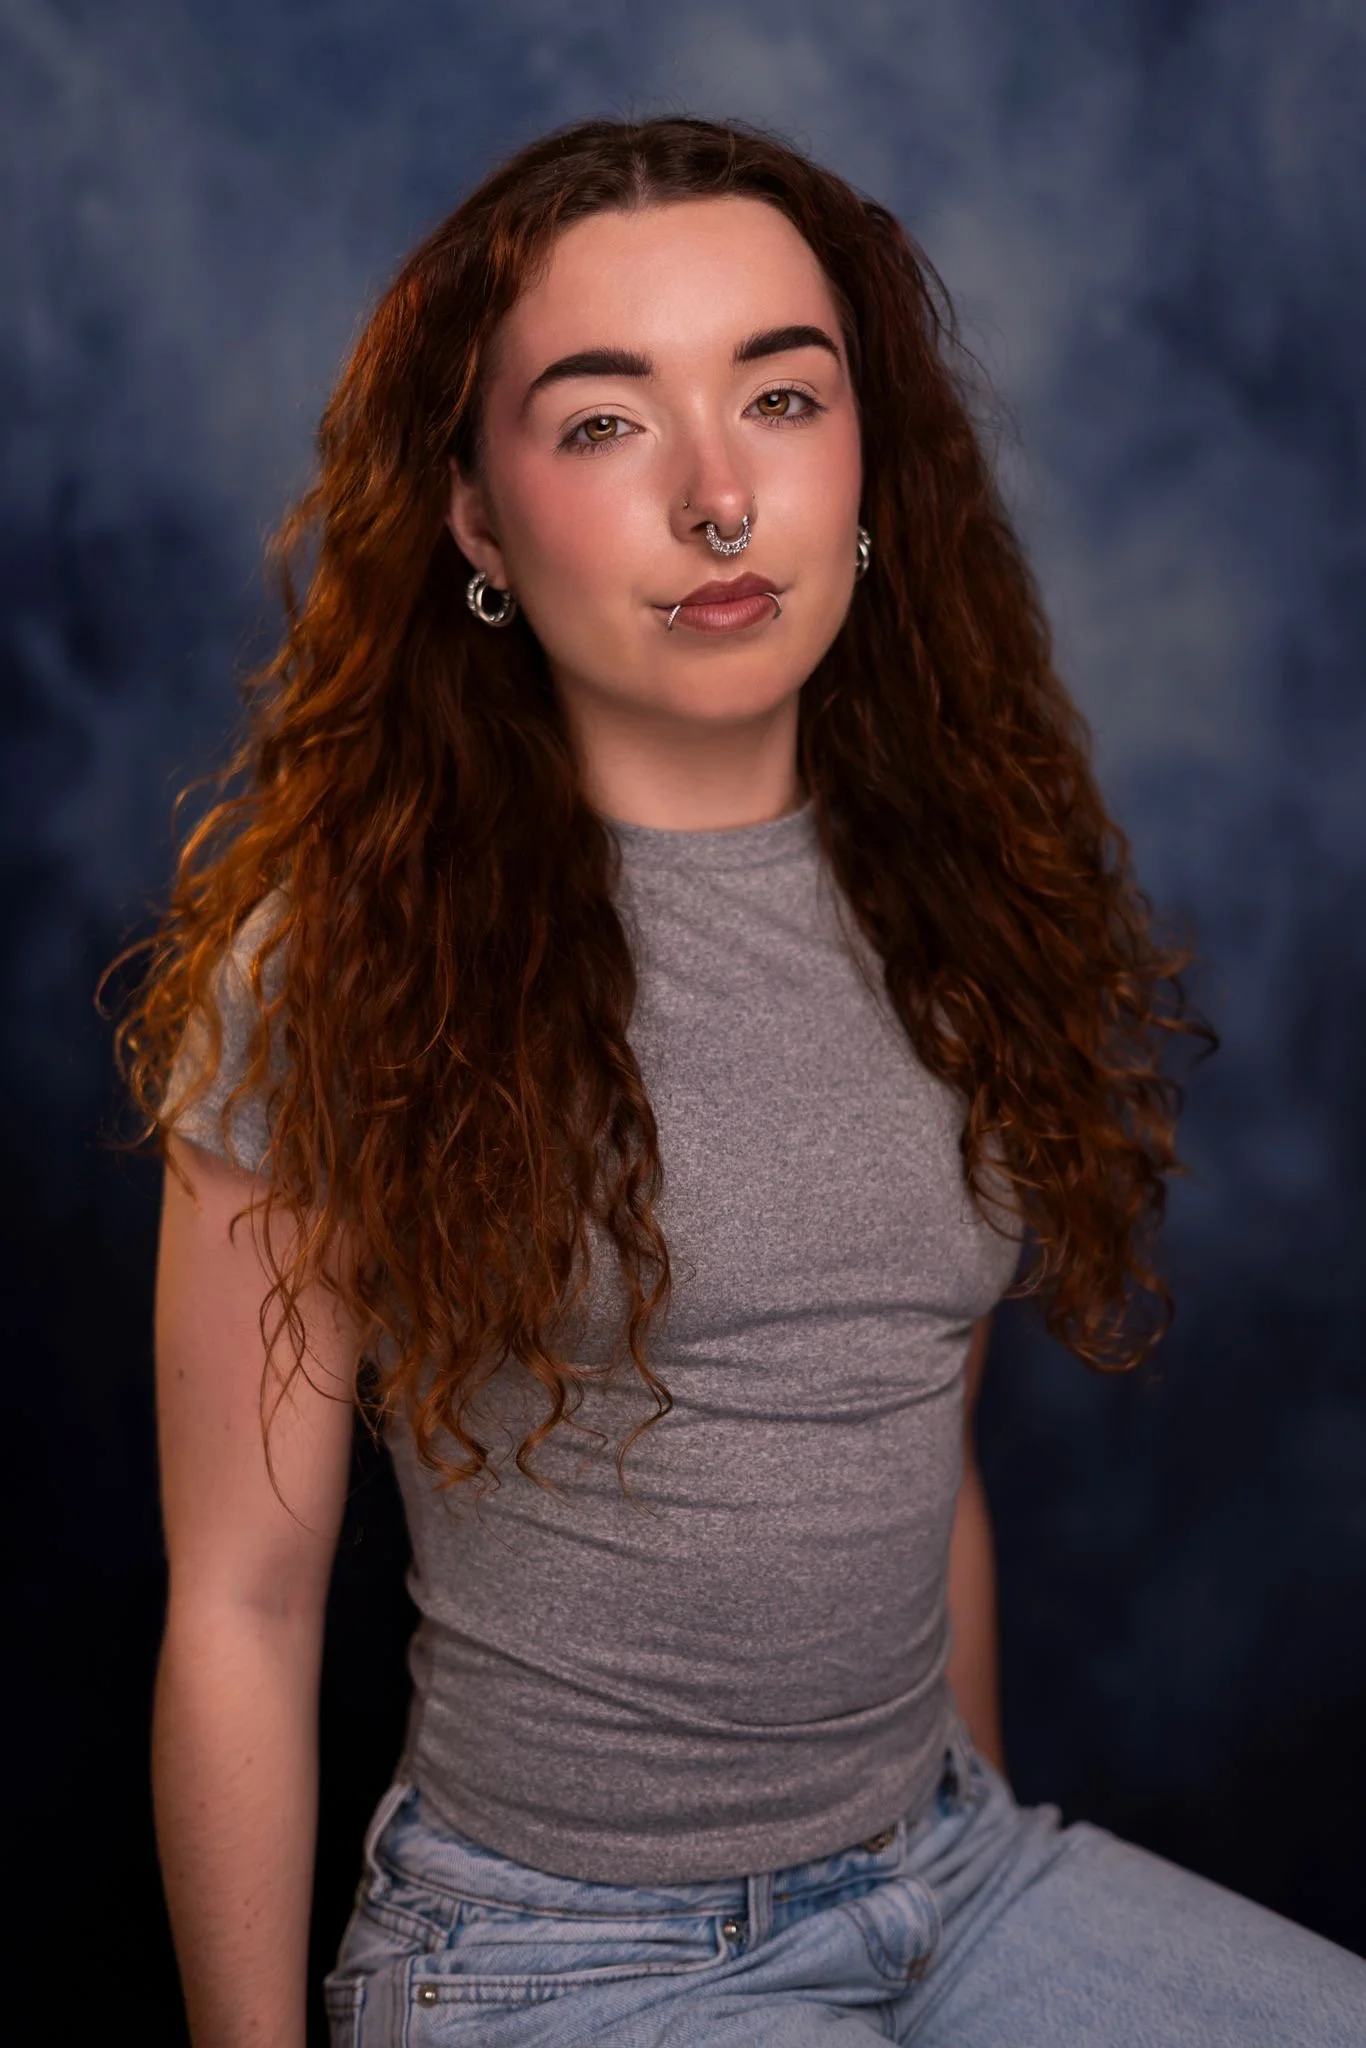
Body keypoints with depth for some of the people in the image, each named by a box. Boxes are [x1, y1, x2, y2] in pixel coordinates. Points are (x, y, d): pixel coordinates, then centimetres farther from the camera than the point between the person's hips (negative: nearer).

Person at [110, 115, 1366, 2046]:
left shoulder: (956, 903, 2)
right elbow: (242, 1606, -8)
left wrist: (998, 1860, 14)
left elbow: (922, 1462, 10)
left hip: (954, 1872, 5)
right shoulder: (342, 954, -13)